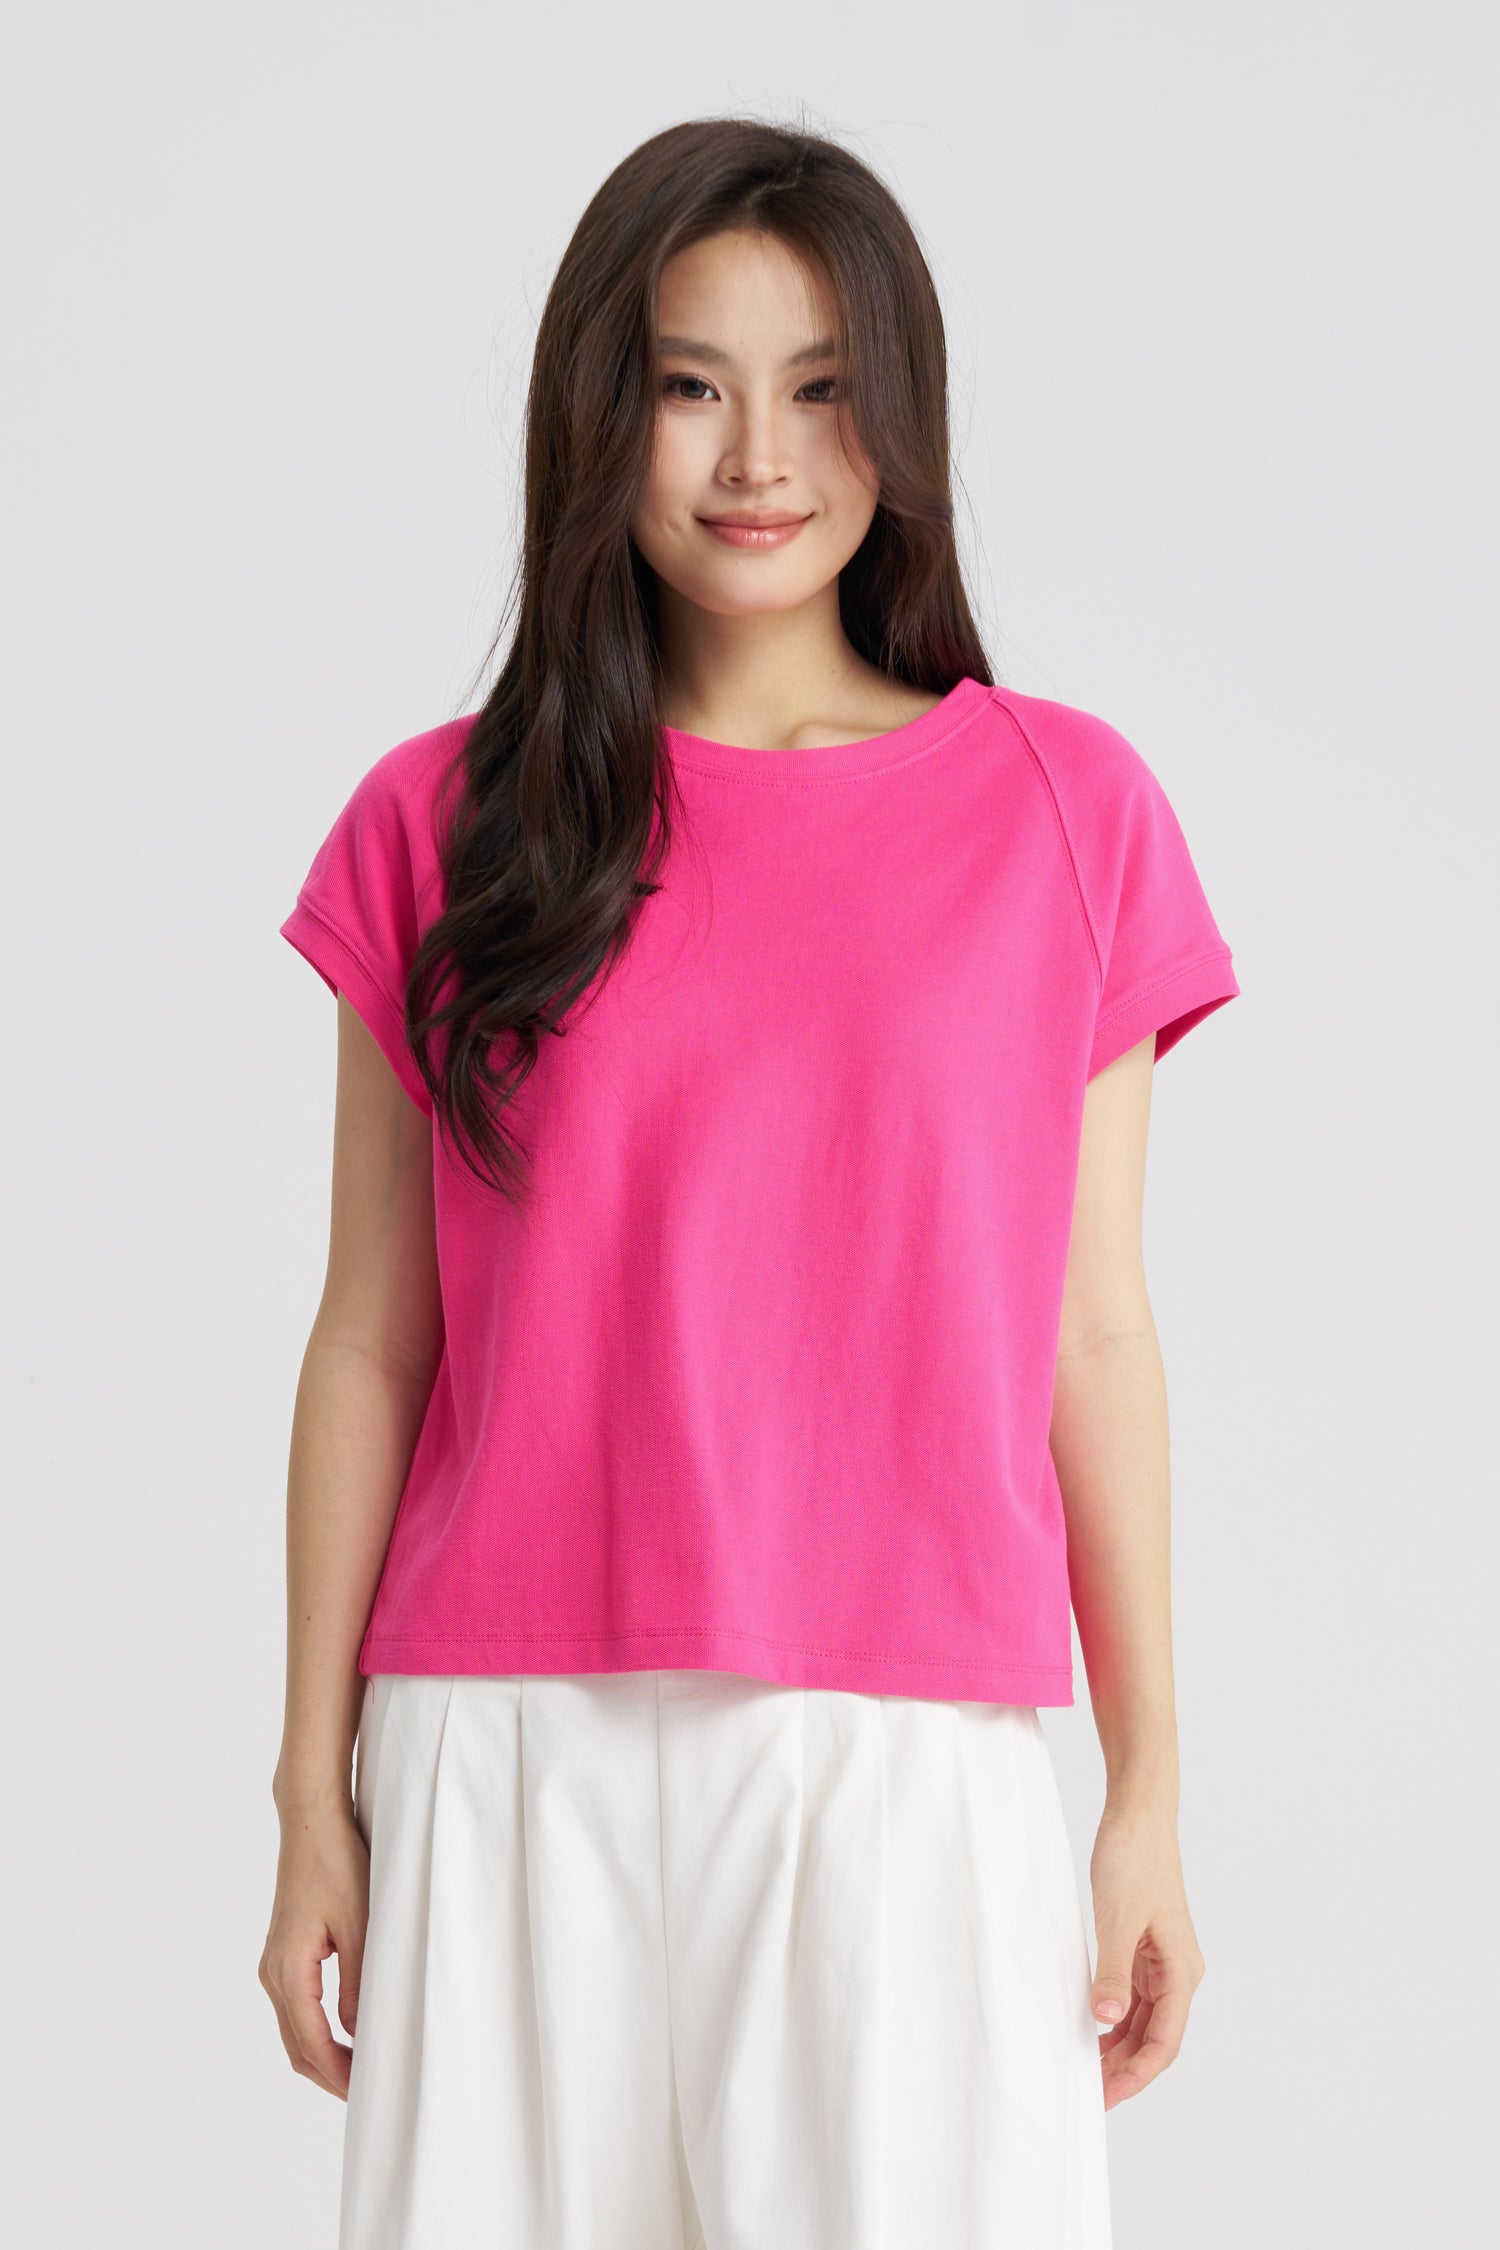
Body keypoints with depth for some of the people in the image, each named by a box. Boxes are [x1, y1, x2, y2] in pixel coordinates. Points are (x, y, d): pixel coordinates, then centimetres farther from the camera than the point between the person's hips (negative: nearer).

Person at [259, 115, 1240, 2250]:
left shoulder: (1064, 811, 5)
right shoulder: (442, 827, 5)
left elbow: (1094, 1338, 6)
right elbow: (370, 1346, 6)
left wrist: (1150, 1797, 5)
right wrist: (315, 1793, 5)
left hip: (911, 1759, 0)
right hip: (513, 1761, 1)